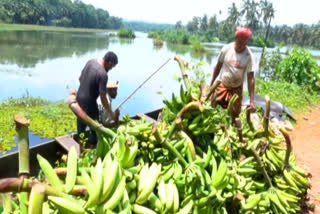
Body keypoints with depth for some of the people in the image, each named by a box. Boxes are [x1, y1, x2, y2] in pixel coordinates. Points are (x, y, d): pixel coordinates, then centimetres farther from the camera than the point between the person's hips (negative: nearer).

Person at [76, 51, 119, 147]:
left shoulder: (91, 61, -2)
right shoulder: (103, 74, -26)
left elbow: (80, 78, 12)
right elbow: (103, 98, -24)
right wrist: (111, 114, -14)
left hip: (79, 97, 8)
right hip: (89, 102, -8)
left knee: (81, 122, 25)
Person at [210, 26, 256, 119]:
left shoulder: (249, 55, -17)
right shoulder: (226, 48, -12)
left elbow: (251, 78, -17)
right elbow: (218, 67, 1)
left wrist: (252, 100, -20)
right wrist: (211, 84, 4)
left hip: (236, 89, -1)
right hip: (222, 85, 1)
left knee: (234, 115, 4)